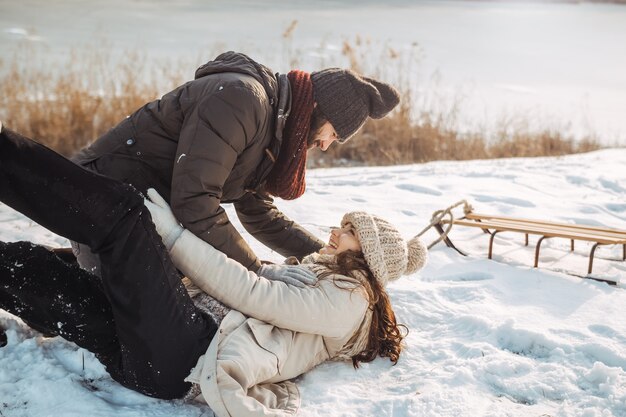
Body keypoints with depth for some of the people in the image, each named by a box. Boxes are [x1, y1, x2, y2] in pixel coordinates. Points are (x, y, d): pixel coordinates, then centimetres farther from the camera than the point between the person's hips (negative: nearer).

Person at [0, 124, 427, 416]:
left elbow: (250, 293, -6)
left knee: (123, 210, -16)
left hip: (182, 356, -9)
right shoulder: (310, 272, 33)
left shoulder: (348, 300, 4)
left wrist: (172, 234, -5)